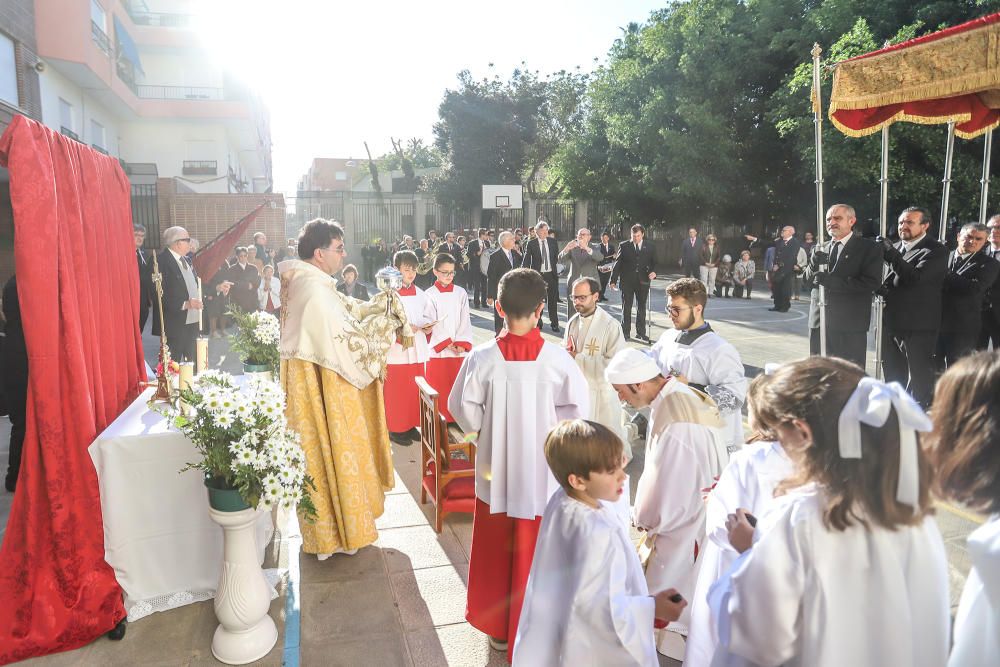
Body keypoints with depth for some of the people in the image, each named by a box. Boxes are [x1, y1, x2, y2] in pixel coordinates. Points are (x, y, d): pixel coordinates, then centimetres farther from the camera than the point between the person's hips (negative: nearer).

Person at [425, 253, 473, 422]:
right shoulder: (430, 295, -1)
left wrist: (462, 343, -9)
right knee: (439, 389, 2)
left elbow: (465, 321, 3)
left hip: (460, 349, 2)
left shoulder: (461, 293, 6)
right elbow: (432, 324, -5)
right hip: (438, 350, -2)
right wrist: (446, 343, -12)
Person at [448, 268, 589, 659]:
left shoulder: (482, 357, -14)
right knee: (533, 554, 16)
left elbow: (463, 409, -7)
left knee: (494, 550, 20)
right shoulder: (557, 359, -15)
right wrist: (546, 427, 5)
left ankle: (497, 628, 37)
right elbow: (579, 411, -11)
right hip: (541, 472, -1)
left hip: (495, 470, 1)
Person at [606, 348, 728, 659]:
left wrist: (643, 517, -4)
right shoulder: (677, 396, 0)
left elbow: (668, 489, -23)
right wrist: (647, 515, 7)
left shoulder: (673, 421, -30)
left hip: (684, 532, -9)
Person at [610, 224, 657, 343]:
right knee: (626, 307, 3)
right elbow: (618, 264, 0)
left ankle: (641, 333, 17)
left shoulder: (649, 247, 6)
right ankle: (626, 333, 12)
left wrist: (653, 272, -13)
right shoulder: (623, 246, 1)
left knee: (642, 307, 8)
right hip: (627, 281, -2)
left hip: (643, 281, 2)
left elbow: (654, 262, 9)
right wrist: (613, 280, -3)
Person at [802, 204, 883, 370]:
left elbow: (871, 283, -12)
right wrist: (816, 262, -13)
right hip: (819, 322, 5)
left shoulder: (869, 249, -1)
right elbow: (806, 277, 8)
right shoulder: (819, 250, 15)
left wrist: (829, 280, -17)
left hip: (851, 325, -5)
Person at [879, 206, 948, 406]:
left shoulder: (936, 251, -9)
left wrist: (890, 253, -28)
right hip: (891, 322, 7)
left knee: (918, 377, 2)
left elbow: (915, 277, -25)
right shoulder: (896, 248, 13)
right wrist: (883, 289, 2)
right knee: (892, 374, 17)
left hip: (918, 325, -7)